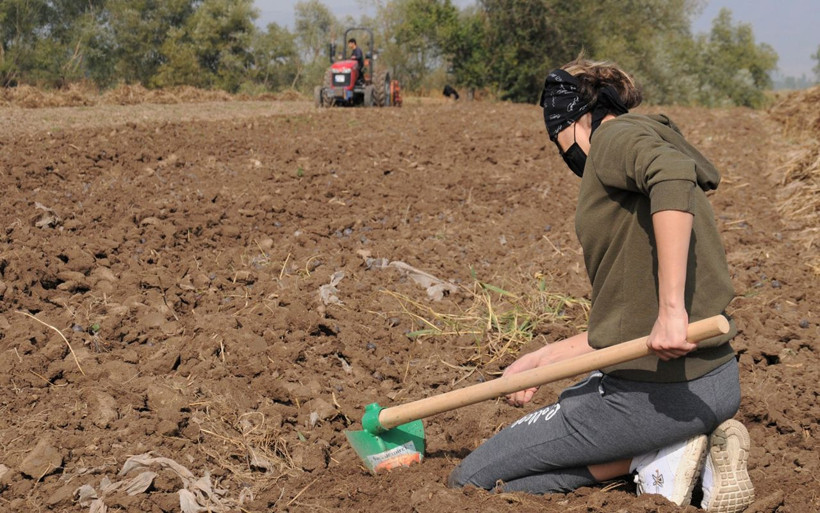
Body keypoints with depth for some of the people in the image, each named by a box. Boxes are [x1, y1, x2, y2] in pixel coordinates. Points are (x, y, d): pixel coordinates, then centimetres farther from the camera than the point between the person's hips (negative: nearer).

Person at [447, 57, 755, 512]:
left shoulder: (618, 135, -6)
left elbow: (673, 173, -33)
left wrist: (672, 307, -35)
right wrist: (539, 360, 24)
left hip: (653, 391, -9)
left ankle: (663, 458, -5)